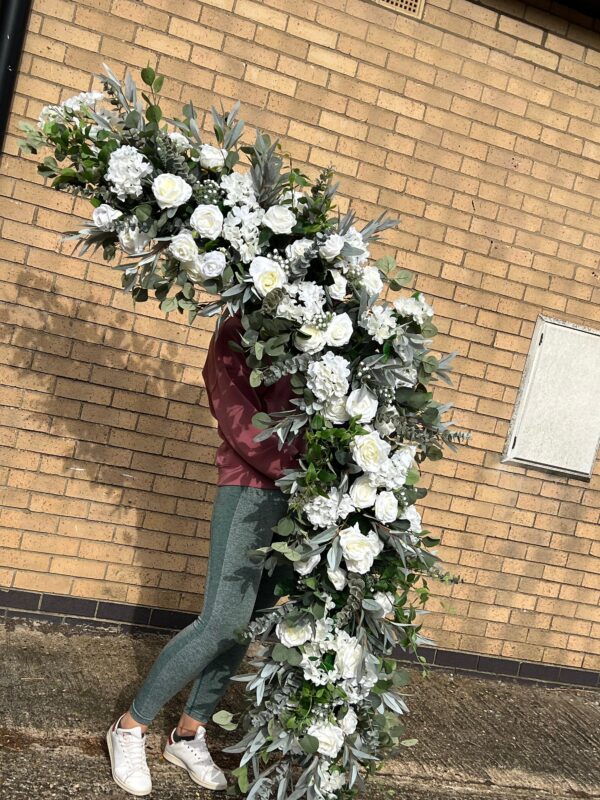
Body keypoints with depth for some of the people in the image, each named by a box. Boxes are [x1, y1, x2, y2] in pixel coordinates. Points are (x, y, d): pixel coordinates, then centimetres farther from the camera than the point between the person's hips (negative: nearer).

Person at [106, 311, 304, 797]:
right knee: (224, 621, -8)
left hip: (294, 498, 6)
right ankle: (131, 726, 12)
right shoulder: (238, 335, -5)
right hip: (250, 490, -6)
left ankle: (189, 734, 24)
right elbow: (241, 427, -13)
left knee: (250, 624, 8)